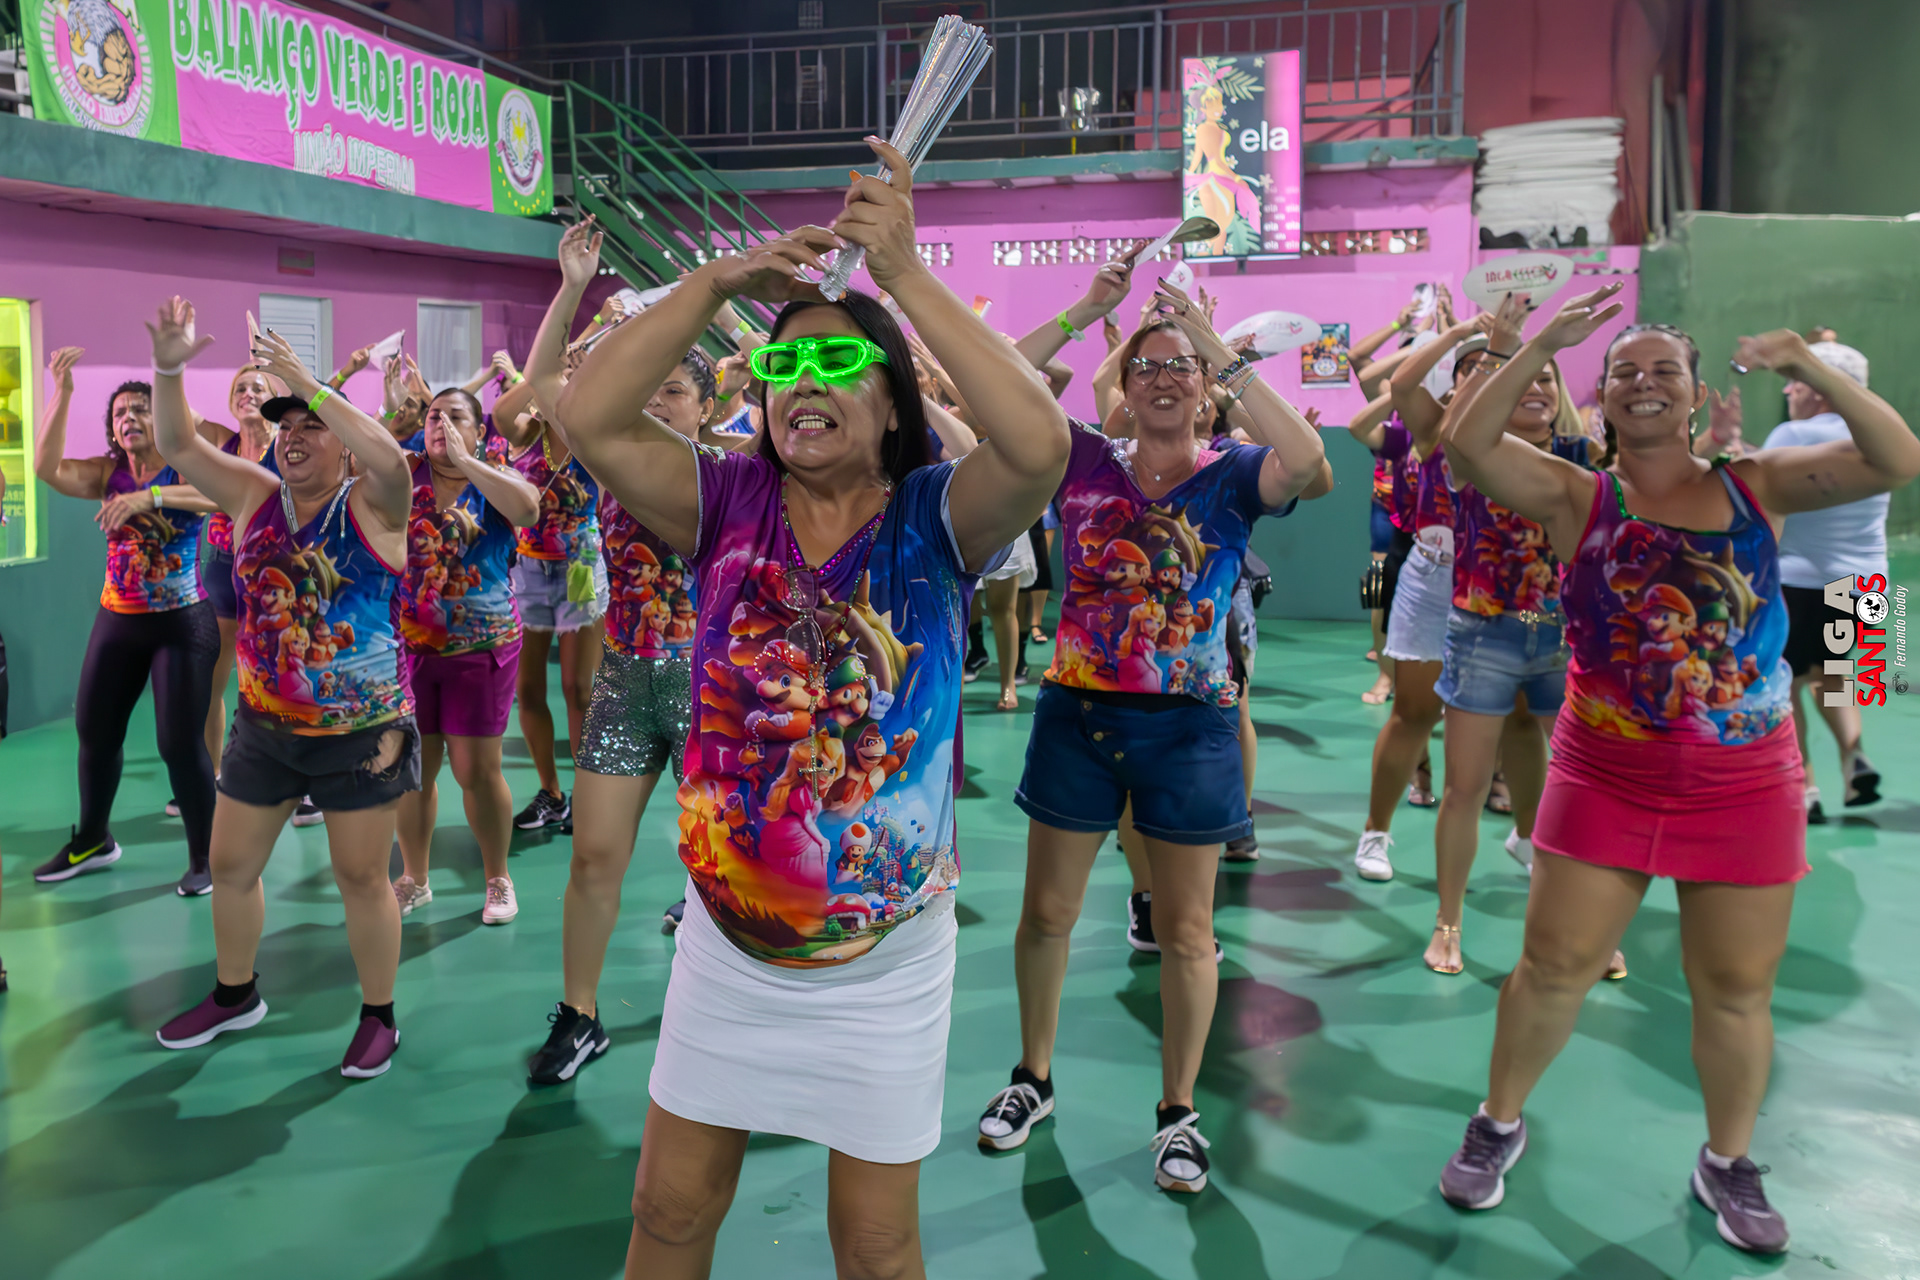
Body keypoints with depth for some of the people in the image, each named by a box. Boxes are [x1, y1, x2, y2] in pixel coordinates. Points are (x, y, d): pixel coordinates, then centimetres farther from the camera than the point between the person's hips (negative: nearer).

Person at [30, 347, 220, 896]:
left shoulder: (186, 469, -9)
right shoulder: (108, 473, 4)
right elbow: (47, 467, -14)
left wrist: (149, 496, -41)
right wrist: (61, 393, -21)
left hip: (183, 623, -6)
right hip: (118, 620, 6)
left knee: (180, 743, -6)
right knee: (93, 731, 15)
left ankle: (204, 859, 10)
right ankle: (91, 842, 36)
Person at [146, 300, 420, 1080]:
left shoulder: (371, 504, -10)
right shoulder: (254, 494, 4)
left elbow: (389, 458, -31)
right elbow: (177, 445, -2)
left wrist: (306, 383, -34)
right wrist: (168, 370, -18)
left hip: (360, 730, -5)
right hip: (263, 725, 6)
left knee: (361, 876, 4)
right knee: (231, 866, 16)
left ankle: (379, 1018, 21)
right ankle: (235, 995, 39)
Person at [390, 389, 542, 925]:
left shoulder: (495, 478, -3)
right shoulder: (405, 470, 6)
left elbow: (528, 507, -25)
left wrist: (463, 460, -22)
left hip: (481, 645, -3)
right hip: (408, 643, 3)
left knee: (477, 770, 1)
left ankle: (498, 879, 20)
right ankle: (414, 878, 28)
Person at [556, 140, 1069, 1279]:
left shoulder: (933, 517, -13)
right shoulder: (731, 502, -5)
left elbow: (1040, 445, -32)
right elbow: (589, 416, -16)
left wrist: (906, 274, -32)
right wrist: (719, 282, -18)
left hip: (885, 965, -2)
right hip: (725, 948, 3)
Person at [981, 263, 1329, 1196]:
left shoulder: (1232, 476, -3)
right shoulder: (1083, 460, 1)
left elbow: (1310, 467, -25)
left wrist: (1221, 352, -25)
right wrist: (1082, 313, -16)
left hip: (1189, 726, -1)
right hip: (1077, 711, 2)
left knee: (1184, 931, 8)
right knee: (1047, 911, 12)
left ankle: (1178, 1111, 27)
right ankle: (1033, 1078, 33)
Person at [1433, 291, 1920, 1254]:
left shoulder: (1755, 484, 2)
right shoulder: (1578, 498, -3)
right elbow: (1467, 444, -15)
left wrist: (1809, 368, -17)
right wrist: (1542, 347, -20)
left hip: (1745, 787, 1)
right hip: (1605, 778, -1)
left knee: (1736, 991, 11)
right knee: (1554, 966, 5)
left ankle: (1727, 1163, 33)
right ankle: (1499, 1124, 27)